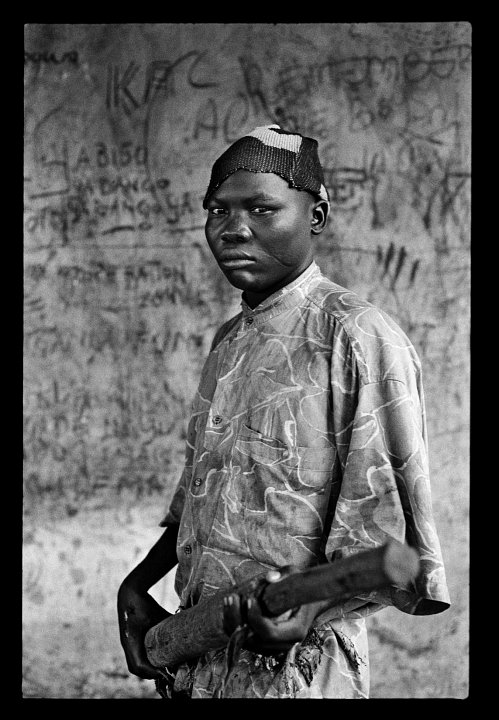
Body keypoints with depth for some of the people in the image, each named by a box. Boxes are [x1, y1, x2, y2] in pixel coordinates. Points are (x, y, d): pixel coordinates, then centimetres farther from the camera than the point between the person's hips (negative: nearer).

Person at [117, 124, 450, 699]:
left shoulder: (356, 338, -14)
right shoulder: (229, 340, 11)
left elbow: (391, 536, -19)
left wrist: (308, 608, -32)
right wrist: (137, 586, 12)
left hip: (293, 665, -7)